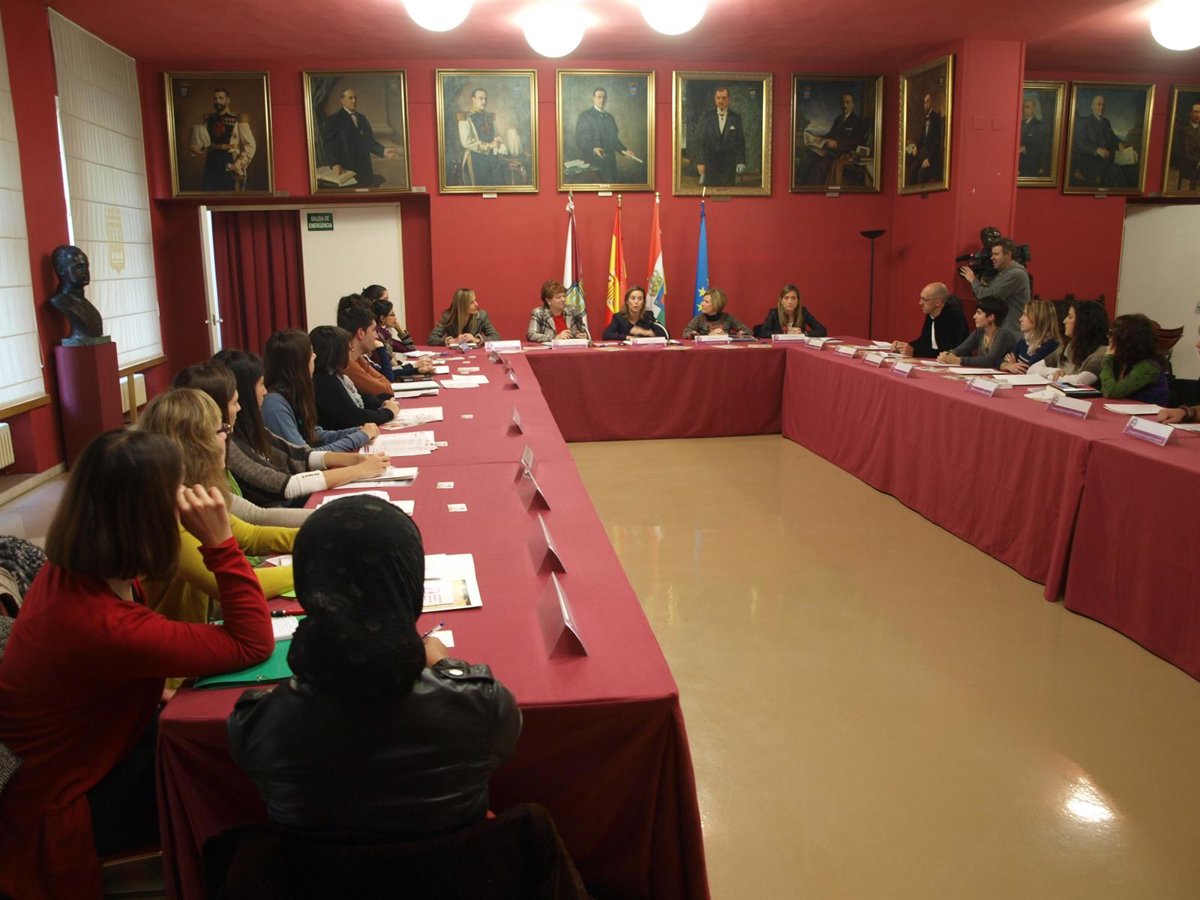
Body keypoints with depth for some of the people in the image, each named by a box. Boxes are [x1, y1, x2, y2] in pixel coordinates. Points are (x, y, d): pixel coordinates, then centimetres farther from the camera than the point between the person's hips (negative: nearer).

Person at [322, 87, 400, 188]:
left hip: (365, 169, 5)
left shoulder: (362, 118, 18)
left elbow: (370, 141, 15)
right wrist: (334, 164, -23)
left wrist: (383, 151, -4)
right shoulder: (334, 120, 0)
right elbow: (329, 145, -7)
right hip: (346, 170, -5)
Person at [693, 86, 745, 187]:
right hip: (710, 163, -1)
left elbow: (740, 142, 7)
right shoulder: (707, 116, 3)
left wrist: (741, 162, -2)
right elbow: (700, 140, 1)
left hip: (729, 164, 1)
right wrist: (700, 162, -6)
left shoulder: (735, 118, 5)